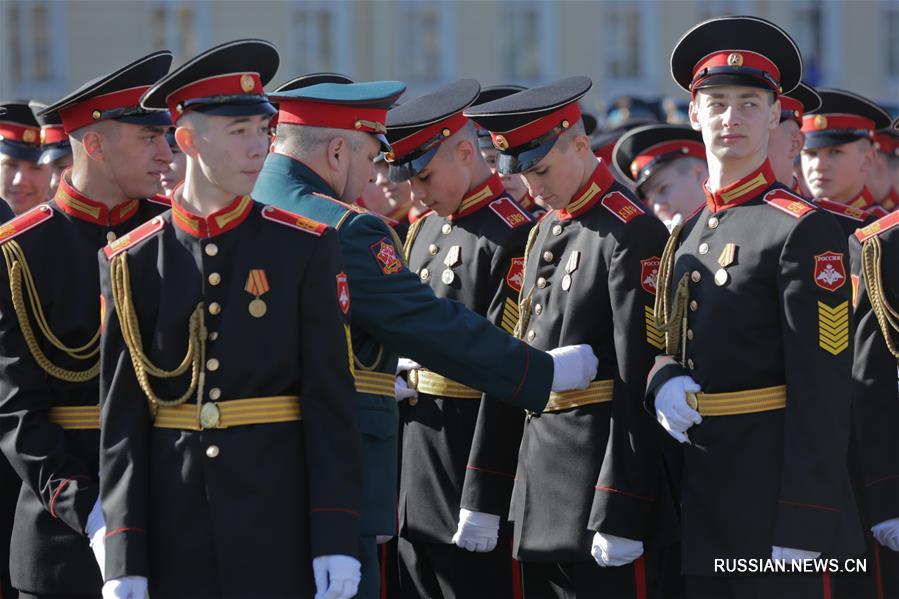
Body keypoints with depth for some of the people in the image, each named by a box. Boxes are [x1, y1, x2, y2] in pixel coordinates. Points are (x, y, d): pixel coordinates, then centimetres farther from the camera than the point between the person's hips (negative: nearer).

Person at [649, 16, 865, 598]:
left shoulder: (806, 230, -10)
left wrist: (802, 527, -20)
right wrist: (665, 383, -4)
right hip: (704, 503, 7)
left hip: (777, 497, -7)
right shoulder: (688, 235, 13)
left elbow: (822, 391, -15)